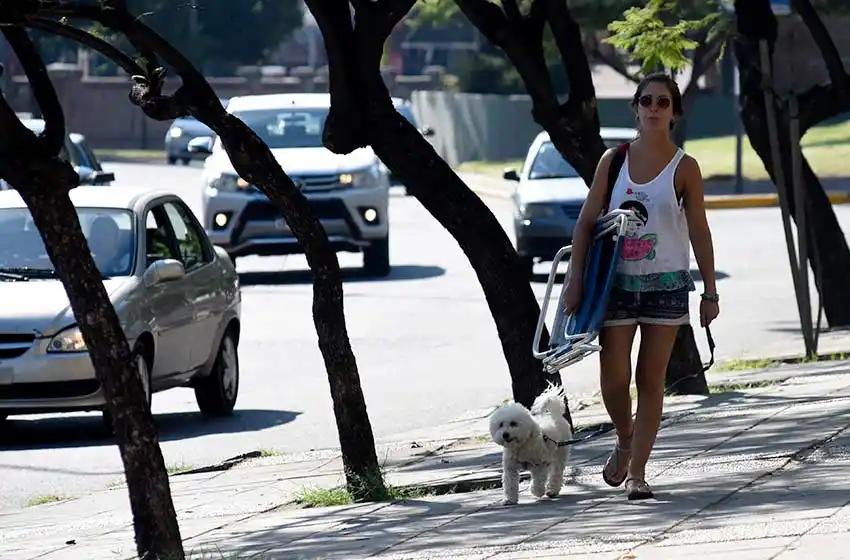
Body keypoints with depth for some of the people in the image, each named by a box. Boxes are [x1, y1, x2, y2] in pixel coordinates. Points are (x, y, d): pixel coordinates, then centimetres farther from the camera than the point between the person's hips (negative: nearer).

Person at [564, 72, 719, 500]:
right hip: (617, 282, 1)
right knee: (613, 378, -3)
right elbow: (587, 221, 4)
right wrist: (575, 279, -4)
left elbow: (699, 232, 2)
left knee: (651, 379, 0)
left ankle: (637, 471, 5)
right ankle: (625, 440, 26)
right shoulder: (614, 160, 3)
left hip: (666, 283, -1)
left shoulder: (684, 167, -1)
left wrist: (710, 292, 0)